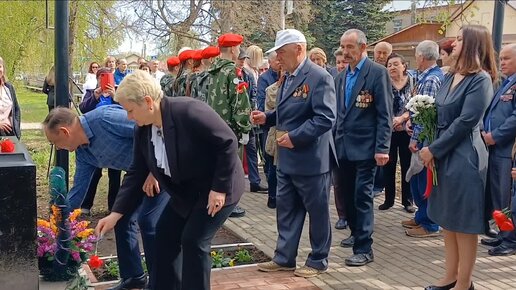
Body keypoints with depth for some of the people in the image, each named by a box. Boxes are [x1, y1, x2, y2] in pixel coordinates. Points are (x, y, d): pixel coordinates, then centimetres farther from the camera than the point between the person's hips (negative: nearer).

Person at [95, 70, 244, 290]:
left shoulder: (189, 112, -30)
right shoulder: (143, 130, -5)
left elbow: (228, 142, -26)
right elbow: (136, 174, 1)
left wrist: (220, 188, -24)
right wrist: (116, 214, -4)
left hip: (217, 188, -8)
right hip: (185, 191, 8)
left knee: (194, 241, -11)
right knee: (165, 235, 8)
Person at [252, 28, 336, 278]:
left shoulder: (319, 77, -17)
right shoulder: (288, 77, 11)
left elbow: (325, 118, -23)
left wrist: (294, 137, -24)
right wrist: (267, 118, 4)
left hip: (311, 159, -9)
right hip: (288, 158, 9)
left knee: (317, 211, 7)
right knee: (285, 209, 16)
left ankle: (318, 261, 21)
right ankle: (284, 257, 28)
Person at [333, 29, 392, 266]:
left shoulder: (377, 72, -8)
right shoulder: (341, 77, 13)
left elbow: (385, 114, -12)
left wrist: (382, 148, -17)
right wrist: (332, 140, 12)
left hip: (365, 147, -7)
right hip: (342, 146, 7)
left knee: (362, 197, -4)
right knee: (345, 194, 14)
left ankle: (364, 248, 4)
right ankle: (356, 232, 35)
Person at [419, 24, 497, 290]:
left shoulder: (481, 79, -12)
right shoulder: (450, 77, 12)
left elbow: (465, 122, -18)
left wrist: (433, 149, -14)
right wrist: (428, 147, -1)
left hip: (464, 157, -8)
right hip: (444, 155, 9)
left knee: (464, 223, 1)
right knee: (447, 219, 13)